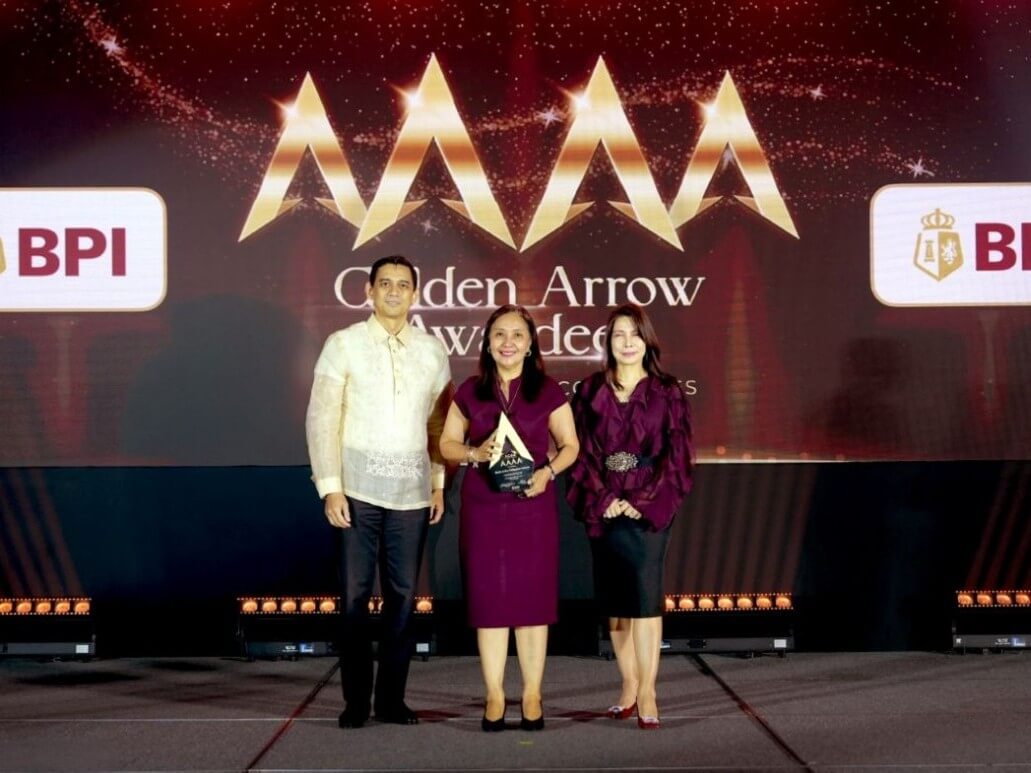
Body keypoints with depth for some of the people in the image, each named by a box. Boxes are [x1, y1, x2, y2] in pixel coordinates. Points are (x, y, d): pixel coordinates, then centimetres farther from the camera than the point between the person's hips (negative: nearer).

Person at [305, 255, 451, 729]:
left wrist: (440, 482, 6)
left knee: (402, 597, 4)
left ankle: (392, 699, 14)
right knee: (355, 595, 2)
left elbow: (439, 422, 13)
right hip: (358, 489, -2)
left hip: (412, 491, 2)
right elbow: (322, 418, -4)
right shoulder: (343, 344, 0)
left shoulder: (432, 351, 8)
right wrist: (330, 487, -9)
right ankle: (356, 701, 11)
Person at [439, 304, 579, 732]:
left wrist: (548, 471, -12)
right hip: (482, 508, 1)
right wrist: (476, 453, -11)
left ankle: (532, 695, 11)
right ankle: (494, 696, 10)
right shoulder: (470, 392, 6)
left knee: (532, 596, 2)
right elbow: (447, 444, 9)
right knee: (488, 597, 2)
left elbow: (570, 444, 6)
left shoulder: (548, 391, 2)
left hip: (533, 505, -1)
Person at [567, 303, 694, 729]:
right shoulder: (590, 391, 8)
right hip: (604, 508, 3)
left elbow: (677, 454, 0)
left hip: (649, 507, -2)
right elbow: (583, 451, 5)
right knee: (614, 599, 4)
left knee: (645, 596, -9)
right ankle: (628, 686, 13)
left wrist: (644, 501, -9)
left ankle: (646, 694, -8)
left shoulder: (667, 392, 3)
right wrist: (603, 499, -7)